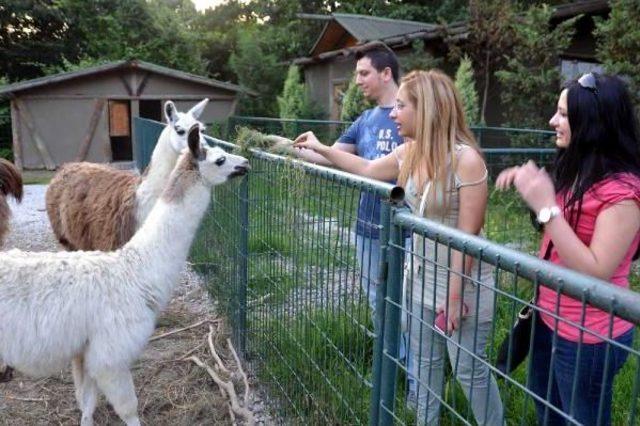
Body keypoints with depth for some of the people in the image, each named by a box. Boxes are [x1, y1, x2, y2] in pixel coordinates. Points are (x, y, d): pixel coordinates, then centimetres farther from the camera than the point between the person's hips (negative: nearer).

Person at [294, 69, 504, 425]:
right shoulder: (410, 152, -1)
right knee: (424, 362, 21)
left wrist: (455, 293, -18)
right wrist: (320, 148, 20)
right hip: (421, 280, 7)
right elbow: (367, 169, 18)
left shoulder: (466, 159, -22)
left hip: (463, 285, -7)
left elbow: (469, 235, -21)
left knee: (470, 370, 8)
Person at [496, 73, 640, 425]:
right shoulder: (576, 171, 4)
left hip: (588, 335, -9)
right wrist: (532, 183, -1)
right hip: (550, 318, 9)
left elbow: (597, 272, -28)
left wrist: (546, 206, -31)